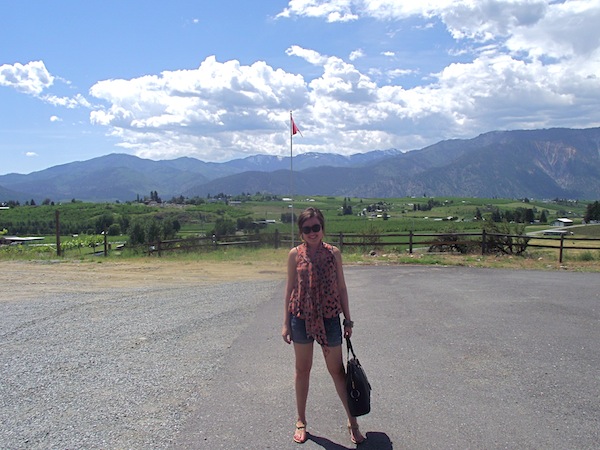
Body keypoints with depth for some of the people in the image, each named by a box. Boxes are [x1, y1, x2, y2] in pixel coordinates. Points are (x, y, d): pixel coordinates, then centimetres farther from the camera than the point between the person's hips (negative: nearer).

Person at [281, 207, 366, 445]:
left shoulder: (333, 253, -2)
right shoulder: (295, 254, -3)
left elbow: (341, 288, 4)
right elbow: (290, 288, 2)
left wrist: (348, 319, 4)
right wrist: (286, 322, 1)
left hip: (329, 318, 0)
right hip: (301, 318, 0)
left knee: (337, 370, 8)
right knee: (302, 369, 13)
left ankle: (352, 421, 22)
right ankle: (301, 421, 29)